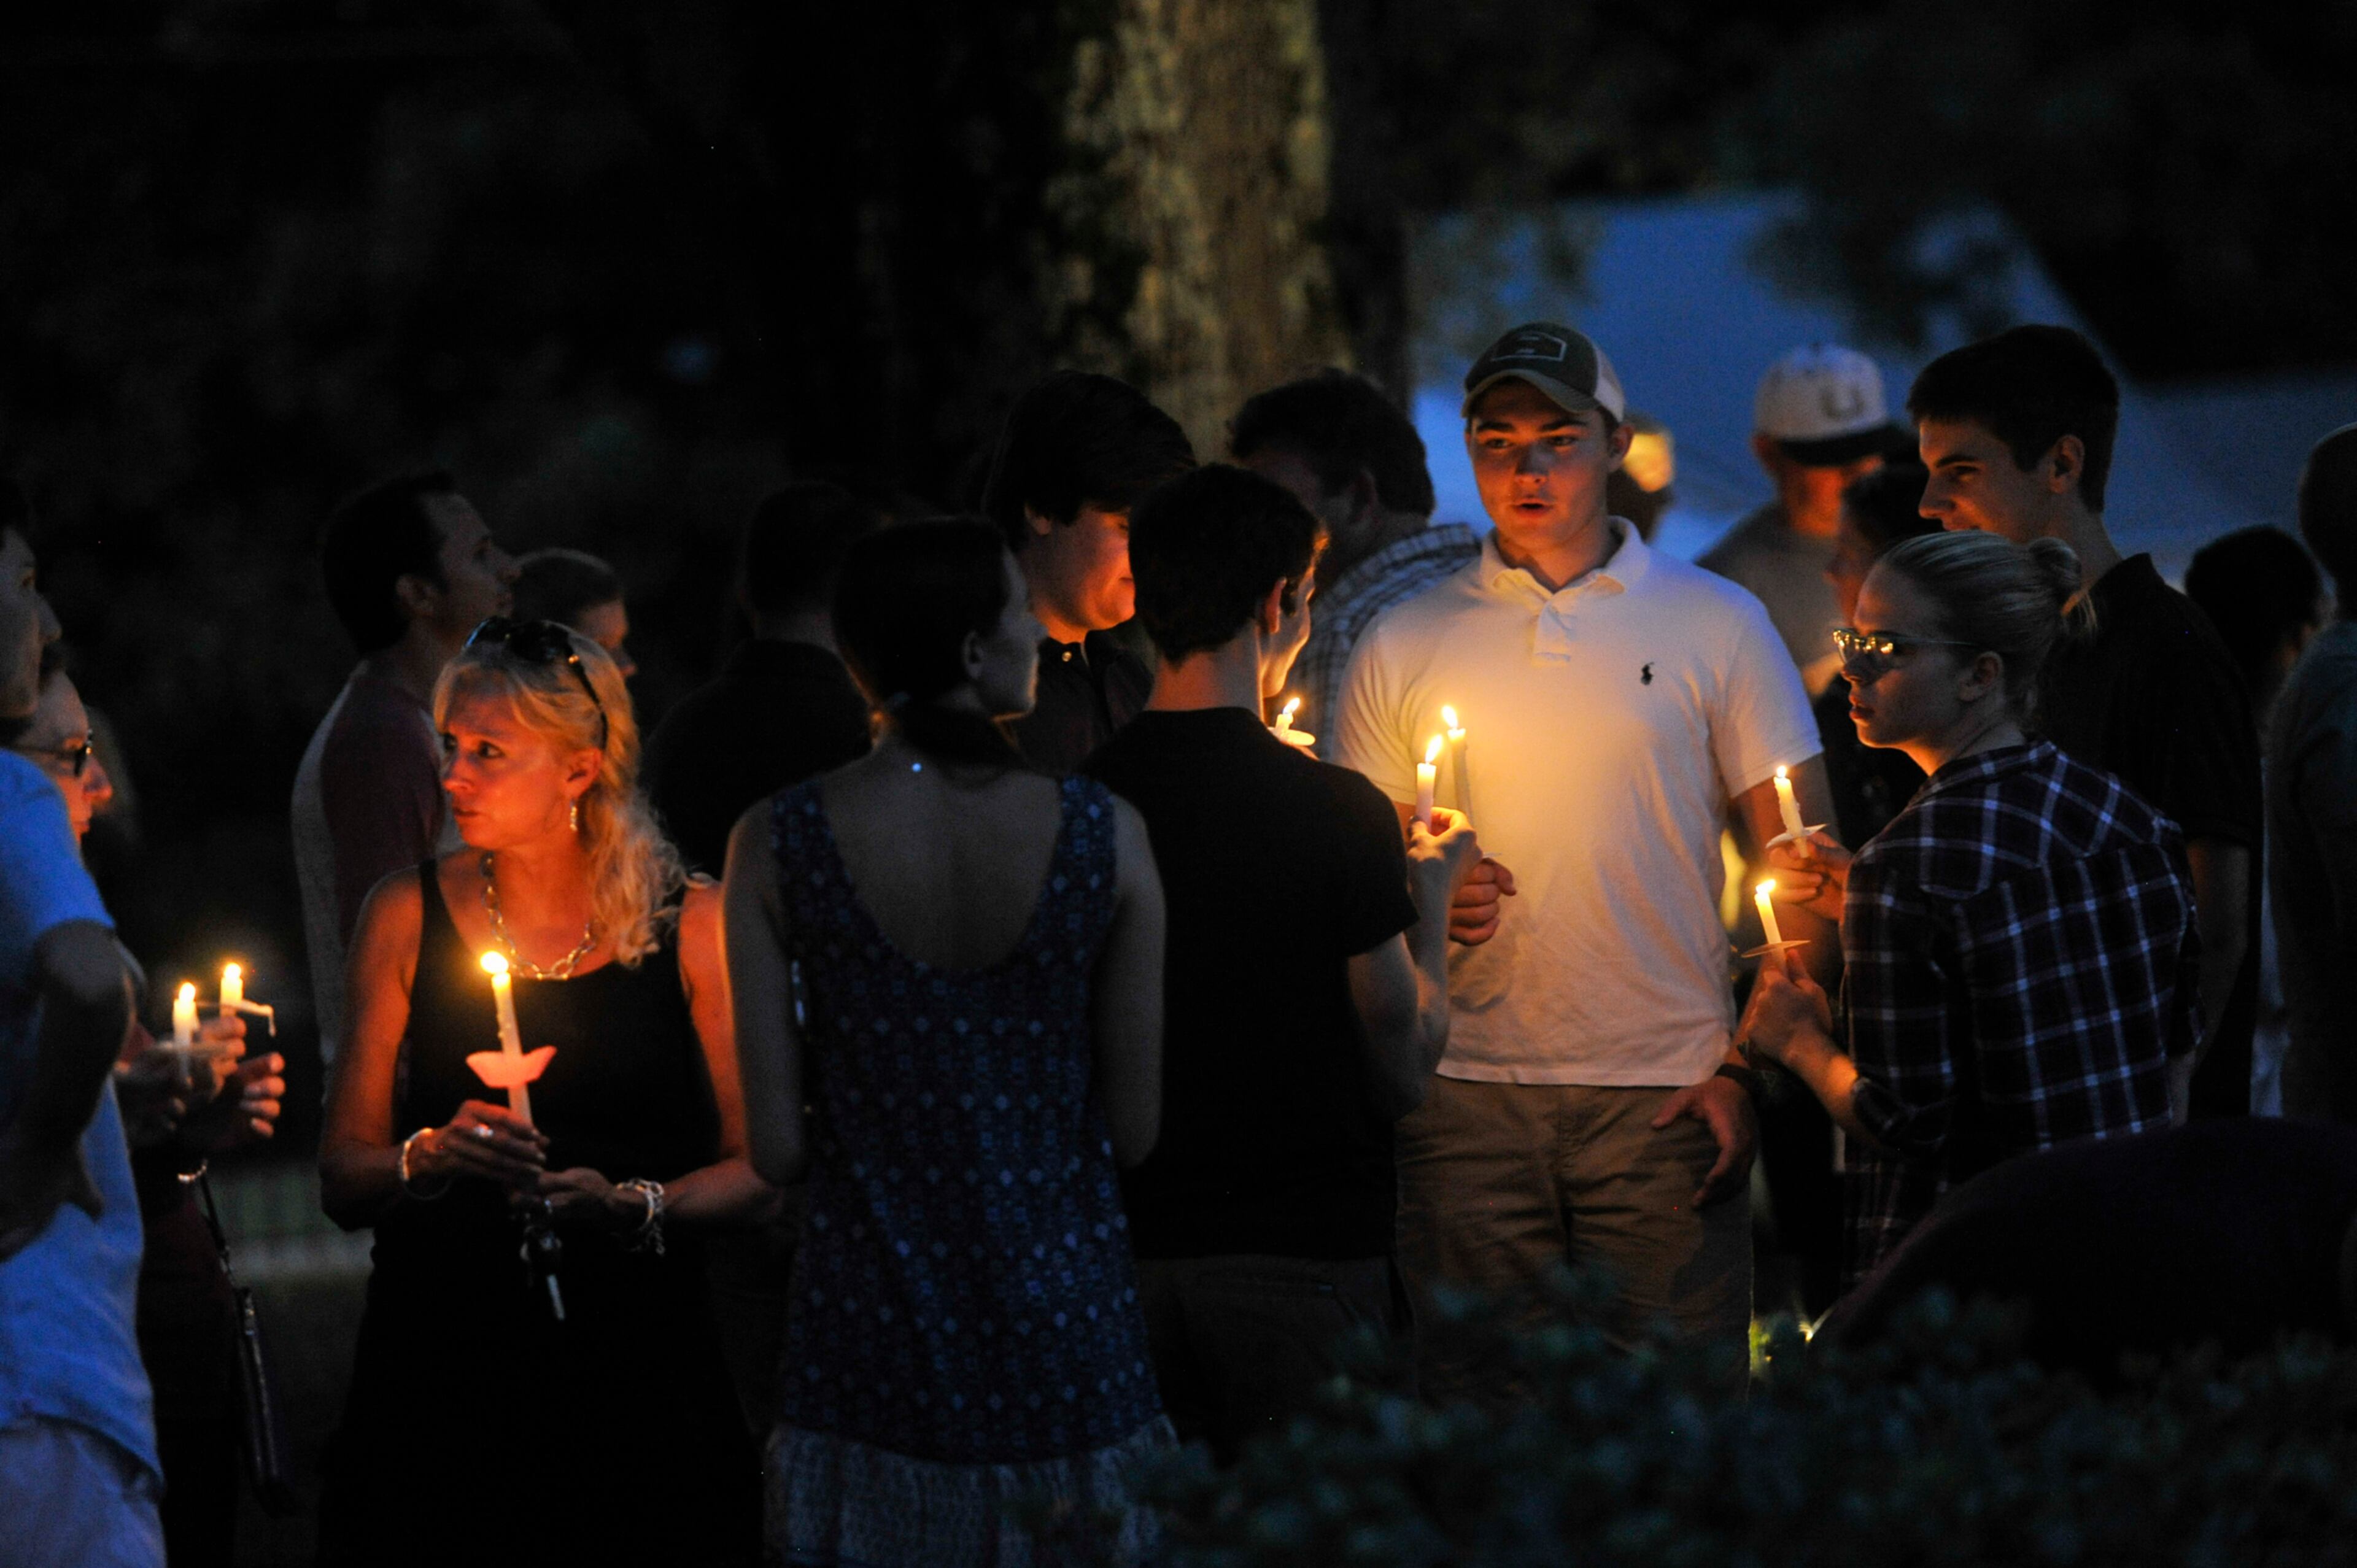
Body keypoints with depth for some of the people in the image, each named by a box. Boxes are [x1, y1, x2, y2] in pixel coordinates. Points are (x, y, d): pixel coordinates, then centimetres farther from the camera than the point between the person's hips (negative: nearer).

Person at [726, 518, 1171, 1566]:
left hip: (869, 1353, 0)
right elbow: (1134, 1127, -2)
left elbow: (775, 1145, -7)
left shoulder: (779, 847, -7)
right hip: (1063, 1350, 0)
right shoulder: (1102, 837, -7)